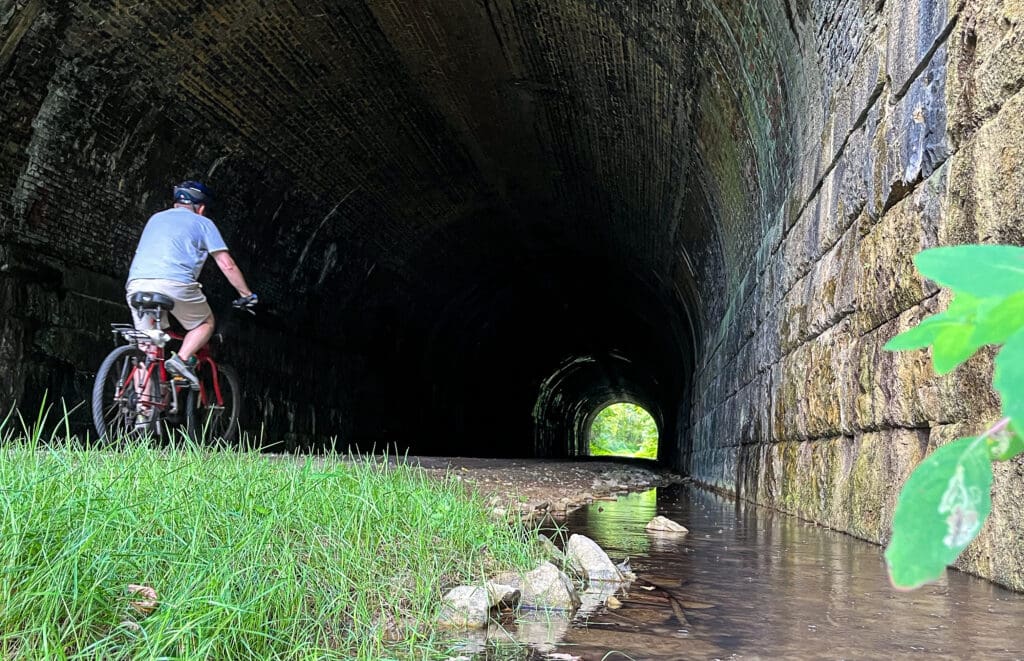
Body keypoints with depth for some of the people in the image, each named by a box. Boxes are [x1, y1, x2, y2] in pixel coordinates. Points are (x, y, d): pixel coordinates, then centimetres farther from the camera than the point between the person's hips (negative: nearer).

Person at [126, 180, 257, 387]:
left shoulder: (155, 218, 30)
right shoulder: (203, 223, 16)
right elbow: (227, 265, 11)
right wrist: (247, 294, 19)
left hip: (136, 284, 4)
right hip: (174, 283, -4)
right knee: (206, 323, 19)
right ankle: (182, 359, -4)